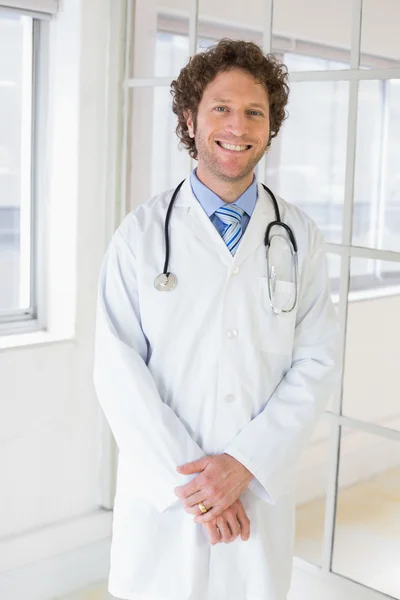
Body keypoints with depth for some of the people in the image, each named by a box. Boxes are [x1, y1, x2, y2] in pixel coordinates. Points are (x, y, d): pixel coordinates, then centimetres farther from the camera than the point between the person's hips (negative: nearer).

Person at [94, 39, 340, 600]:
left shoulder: (300, 236, 1)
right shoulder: (141, 233, -3)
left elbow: (317, 361, -4)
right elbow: (118, 367, -8)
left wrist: (245, 462, -13)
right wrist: (186, 478, -13)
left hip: (260, 492, 1)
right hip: (160, 496, -1)